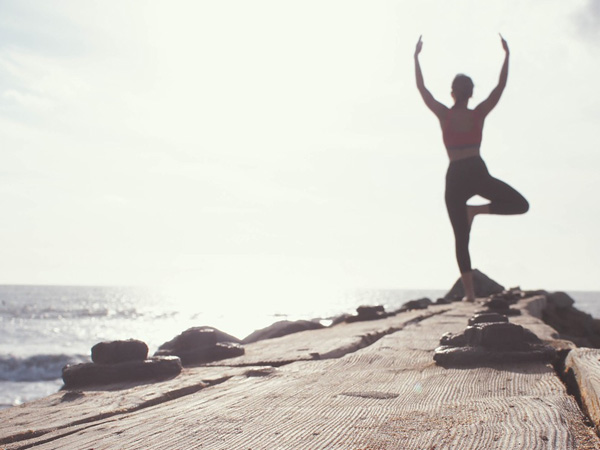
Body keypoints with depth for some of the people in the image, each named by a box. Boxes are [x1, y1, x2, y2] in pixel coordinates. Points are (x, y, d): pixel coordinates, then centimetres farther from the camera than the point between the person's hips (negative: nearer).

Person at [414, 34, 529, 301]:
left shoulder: (444, 115, 2)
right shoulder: (479, 114, 3)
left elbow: (421, 88, 7)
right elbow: (501, 86, 10)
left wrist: (416, 57, 12)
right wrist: (506, 55, 15)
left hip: (455, 177, 1)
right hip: (477, 173, -1)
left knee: (461, 239, 5)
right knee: (520, 205, 13)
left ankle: (469, 292, -2)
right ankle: (477, 209, -9)